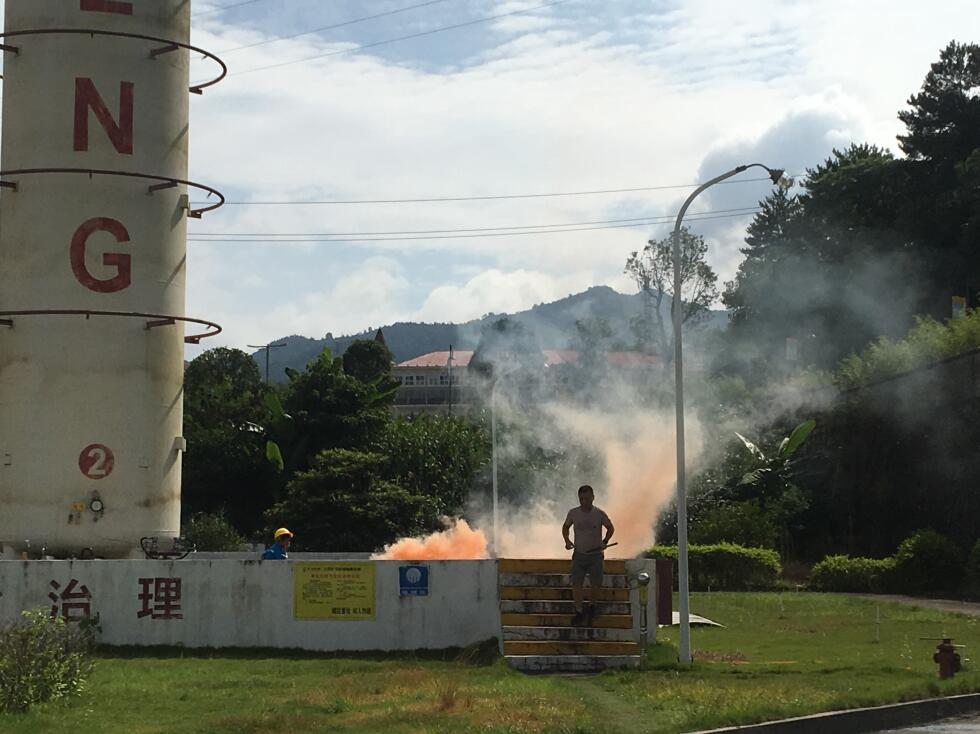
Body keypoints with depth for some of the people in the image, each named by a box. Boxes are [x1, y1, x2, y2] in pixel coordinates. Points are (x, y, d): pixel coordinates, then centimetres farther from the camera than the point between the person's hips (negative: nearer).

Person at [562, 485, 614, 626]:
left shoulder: (599, 514, -5)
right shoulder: (573, 513, -2)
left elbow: (610, 528, 11)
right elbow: (565, 527, 16)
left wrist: (604, 542, -1)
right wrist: (567, 541, 0)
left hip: (596, 555, -1)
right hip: (579, 554, 1)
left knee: (596, 585, 0)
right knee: (576, 584, -9)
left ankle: (591, 606, 27)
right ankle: (579, 611, 2)